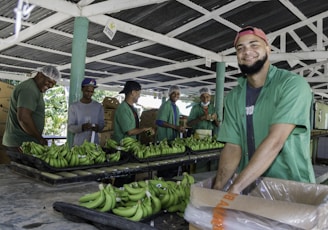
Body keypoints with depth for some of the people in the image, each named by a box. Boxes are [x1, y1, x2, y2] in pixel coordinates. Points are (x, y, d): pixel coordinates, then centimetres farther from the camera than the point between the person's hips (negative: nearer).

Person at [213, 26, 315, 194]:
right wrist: (218, 187, -19)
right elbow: (233, 147, -3)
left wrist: (235, 188, -26)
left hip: (294, 187, -2)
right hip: (249, 187, 3)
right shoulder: (233, 97, 4)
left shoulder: (293, 84, -11)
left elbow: (275, 141, -21)